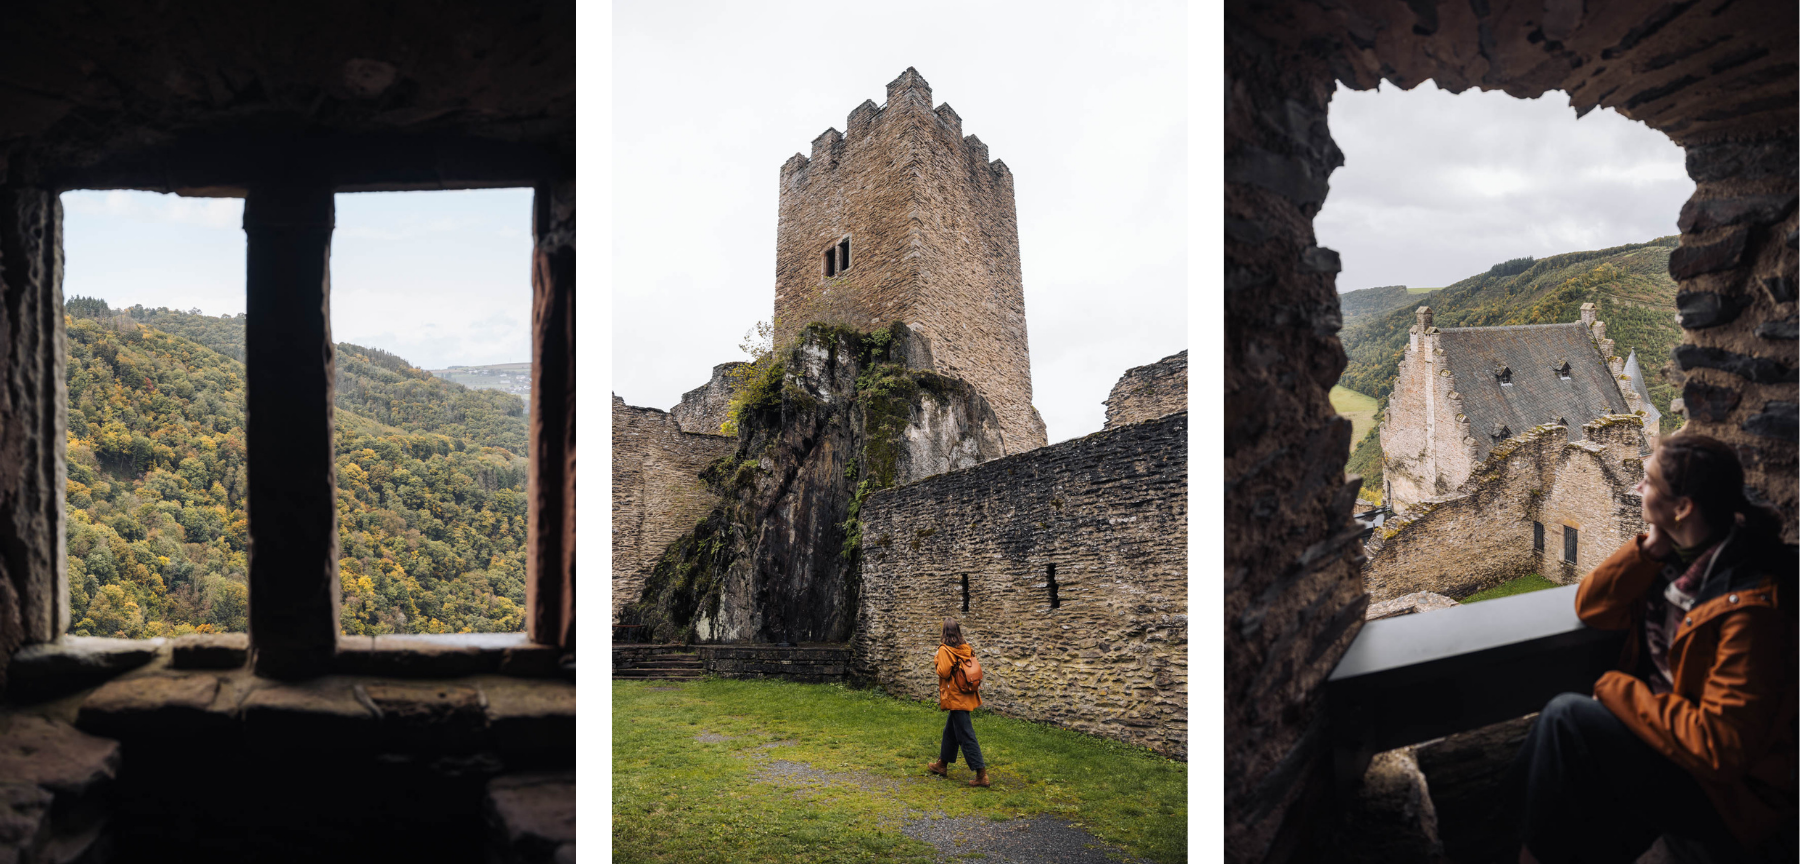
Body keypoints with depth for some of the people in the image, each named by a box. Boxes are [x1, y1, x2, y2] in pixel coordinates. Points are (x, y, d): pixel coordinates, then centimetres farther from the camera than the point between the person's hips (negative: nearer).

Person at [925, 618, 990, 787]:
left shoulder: (944, 650, -14)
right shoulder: (967, 648, 6)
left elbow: (944, 672, -21)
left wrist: (938, 665, -2)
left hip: (955, 697, -8)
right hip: (967, 696, 8)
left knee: (966, 736, -7)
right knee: (950, 731, 22)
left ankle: (981, 774, -10)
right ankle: (942, 765, 36)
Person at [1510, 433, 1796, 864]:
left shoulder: (1751, 606, -27)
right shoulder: (1678, 553, -2)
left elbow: (1721, 748, -26)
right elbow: (1590, 606, 3)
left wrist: (1617, 688, -18)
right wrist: (1651, 547, -11)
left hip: (1728, 791, -7)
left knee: (1566, 717, -19)